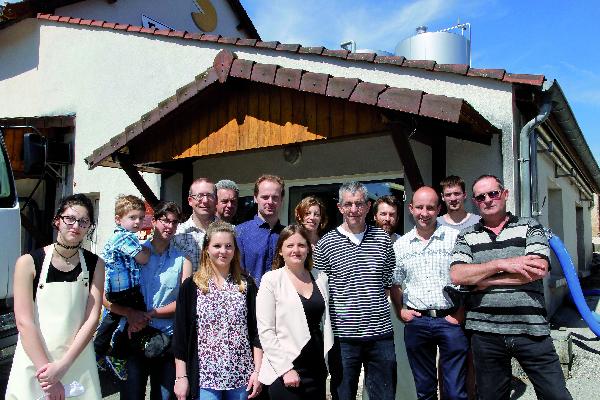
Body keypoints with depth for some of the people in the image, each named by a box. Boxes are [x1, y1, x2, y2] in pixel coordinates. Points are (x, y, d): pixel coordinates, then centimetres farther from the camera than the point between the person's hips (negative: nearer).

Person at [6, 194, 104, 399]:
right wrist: (47, 373, -16)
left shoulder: (95, 264, 1)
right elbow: (24, 321, -11)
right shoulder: (29, 263, -5)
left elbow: (91, 320, -5)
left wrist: (62, 366, -15)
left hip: (78, 364, 2)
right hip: (34, 366, -1)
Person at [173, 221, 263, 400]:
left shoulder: (246, 284, 2)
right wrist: (181, 377, -4)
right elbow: (181, 334, -1)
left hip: (242, 376, 1)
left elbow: (256, 331, 3)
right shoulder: (191, 286, -1)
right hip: (204, 376, -1)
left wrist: (257, 370, -2)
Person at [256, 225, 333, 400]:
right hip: (285, 372, -4)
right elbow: (265, 331, -11)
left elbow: (325, 321, 13)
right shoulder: (271, 279, -8)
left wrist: (326, 361, 9)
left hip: (317, 370, 4)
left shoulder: (320, 278, 6)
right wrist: (286, 369, -13)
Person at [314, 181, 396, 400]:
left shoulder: (382, 239, 5)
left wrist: (374, 304, 4)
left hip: (380, 333, 2)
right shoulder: (326, 244, -2)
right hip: (342, 335, -2)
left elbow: (391, 283, 13)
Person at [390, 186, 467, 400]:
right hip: (416, 321, 2)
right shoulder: (400, 245, 6)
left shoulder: (455, 237, -2)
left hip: (450, 320, -2)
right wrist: (400, 311, 3)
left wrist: (460, 313, -6)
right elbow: (395, 284, 15)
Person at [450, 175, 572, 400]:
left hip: (531, 331, -1)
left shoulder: (530, 228, 5)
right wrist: (502, 264, -15)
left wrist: (484, 281, -9)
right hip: (485, 332, 2)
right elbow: (457, 275, -7)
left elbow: (537, 270, -11)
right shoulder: (466, 237, 8)